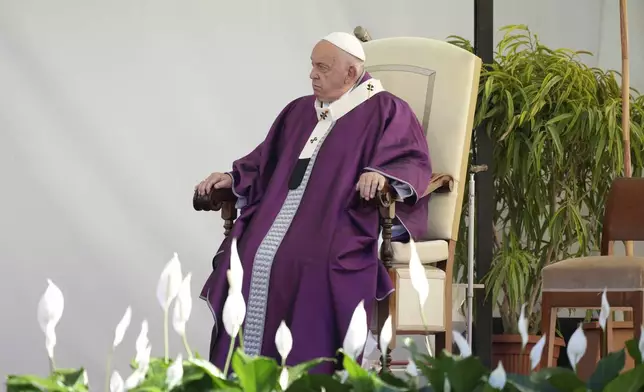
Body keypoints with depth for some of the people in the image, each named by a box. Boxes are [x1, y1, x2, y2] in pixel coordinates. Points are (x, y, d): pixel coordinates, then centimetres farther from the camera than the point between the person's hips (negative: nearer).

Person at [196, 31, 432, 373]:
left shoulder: (384, 111, 2)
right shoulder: (299, 111, 22)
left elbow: (413, 162, -8)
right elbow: (266, 162, 29)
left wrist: (382, 175, -28)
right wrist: (233, 178, 13)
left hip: (338, 223, -6)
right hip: (280, 214, 6)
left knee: (310, 265, -34)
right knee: (251, 260, -21)